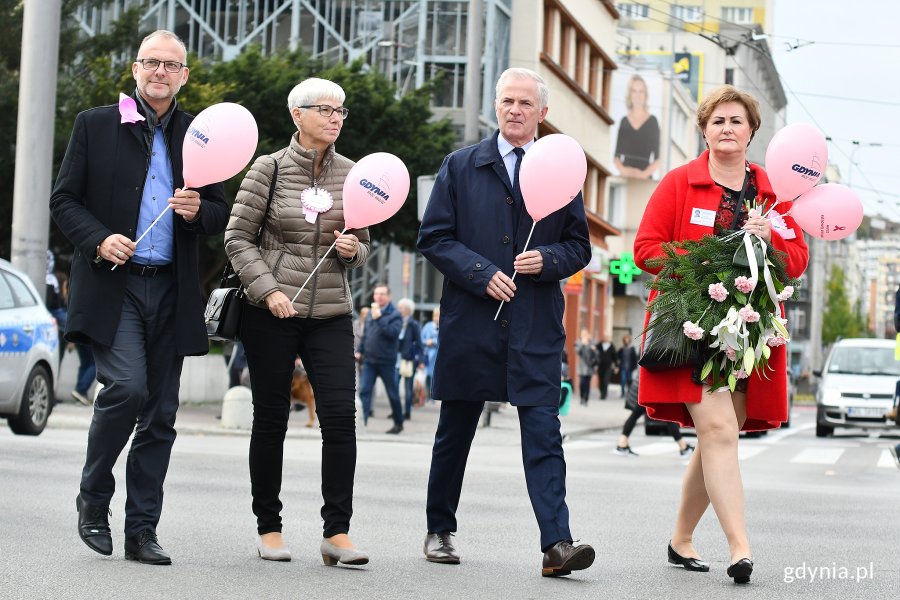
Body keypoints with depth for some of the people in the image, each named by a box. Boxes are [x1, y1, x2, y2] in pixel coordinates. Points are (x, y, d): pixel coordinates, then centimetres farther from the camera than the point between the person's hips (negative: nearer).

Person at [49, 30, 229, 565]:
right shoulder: (96, 125, 5)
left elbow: (222, 216, 15)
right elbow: (64, 200, 4)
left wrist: (198, 211, -8)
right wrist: (98, 240, -14)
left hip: (172, 291, 3)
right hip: (112, 285, -3)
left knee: (160, 414, 3)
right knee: (127, 387, -19)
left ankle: (142, 531, 12)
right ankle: (94, 500, 4)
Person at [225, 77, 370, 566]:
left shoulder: (351, 175, 8)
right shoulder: (269, 169, -1)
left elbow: (363, 248, 15)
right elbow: (237, 238, -2)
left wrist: (352, 251, -8)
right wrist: (269, 290, -14)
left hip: (331, 314, 2)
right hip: (270, 314, -2)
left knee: (341, 416, -10)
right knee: (271, 419, 5)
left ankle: (336, 532, -5)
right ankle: (268, 528, 16)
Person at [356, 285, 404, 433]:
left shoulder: (394, 315, -7)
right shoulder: (371, 313, 12)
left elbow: (393, 333, -23)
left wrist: (379, 318, -25)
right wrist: (359, 350, 13)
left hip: (386, 361, -5)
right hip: (369, 360, 5)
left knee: (392, 393, 7)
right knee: (364, 390, -8)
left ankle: (398, 423, 21)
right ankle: (361, 420, -11)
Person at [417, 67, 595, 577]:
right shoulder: (461, 166, 6)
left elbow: (580, 248, 11)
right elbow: (435, 238, 2)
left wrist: (547, 260, -10)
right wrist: (481, 273, -11)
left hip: (537, 325, 0)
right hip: (470, 321, 1)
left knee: (544, 434, -9)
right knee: (455, 432, 12)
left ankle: (557, 544, -14)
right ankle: (440, 531, 27)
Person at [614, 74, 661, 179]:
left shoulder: (652, 122, 4)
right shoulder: (624, 121, 12)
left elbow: (658, 159, 1)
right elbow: (617, 156, 13)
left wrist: (645, 173, -14)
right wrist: (622, 169, -7)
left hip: (644, 179, -2)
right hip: (625, 177, 2)